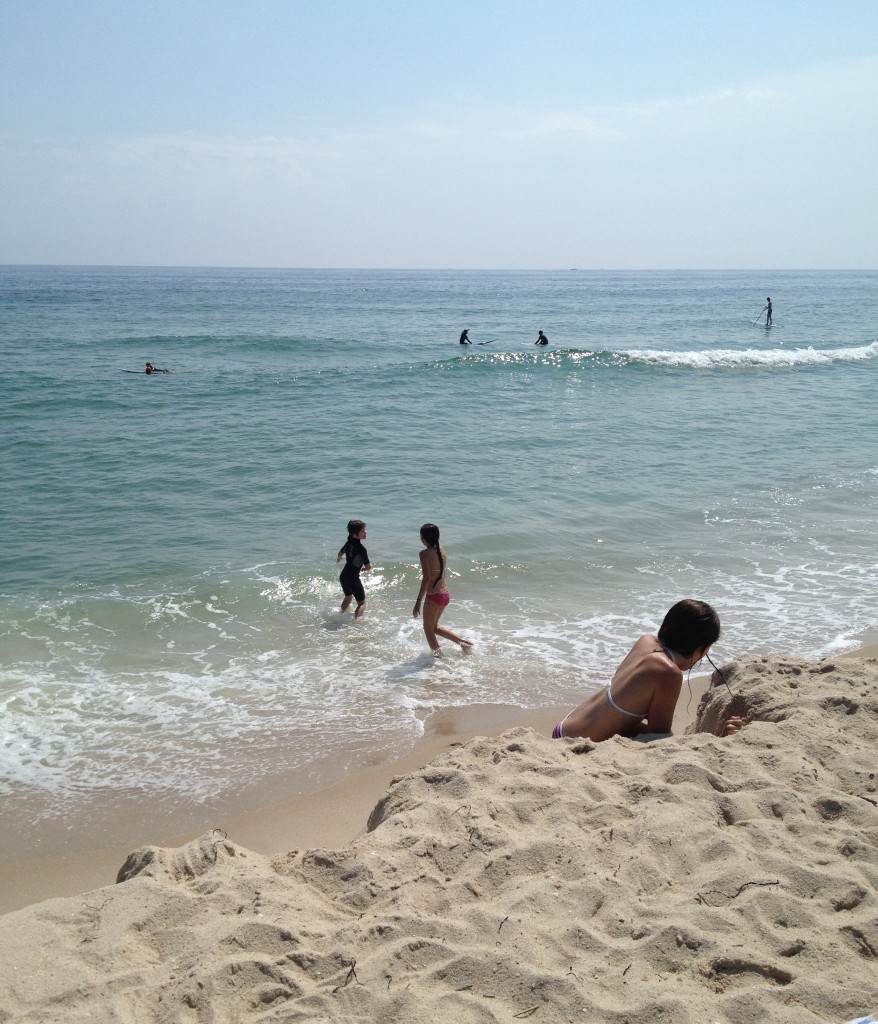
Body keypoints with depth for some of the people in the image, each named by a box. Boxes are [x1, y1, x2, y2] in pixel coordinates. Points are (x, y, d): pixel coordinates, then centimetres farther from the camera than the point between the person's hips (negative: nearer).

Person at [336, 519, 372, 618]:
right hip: (353, 578, -8)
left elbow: (340, 553, 25)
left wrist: (339, 558, 49)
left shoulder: (348, 543, 2)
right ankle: (355, 619, -26)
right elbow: (368, 567, -18)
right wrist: (364, 569, 7)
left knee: (348, 597, 32)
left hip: (343, 576, 8)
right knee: (362, 603, -4)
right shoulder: (361, 548, -22)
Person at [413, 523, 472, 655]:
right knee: (434, 627, 24)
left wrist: (418, 601, -19)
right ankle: (463, 642, 21)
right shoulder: (441, 551, 5)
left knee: (428, 629, 11)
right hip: (445, 594, 8)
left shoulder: (425, 554, -17)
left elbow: (426, 579, -21)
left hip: (434, 596, -8)